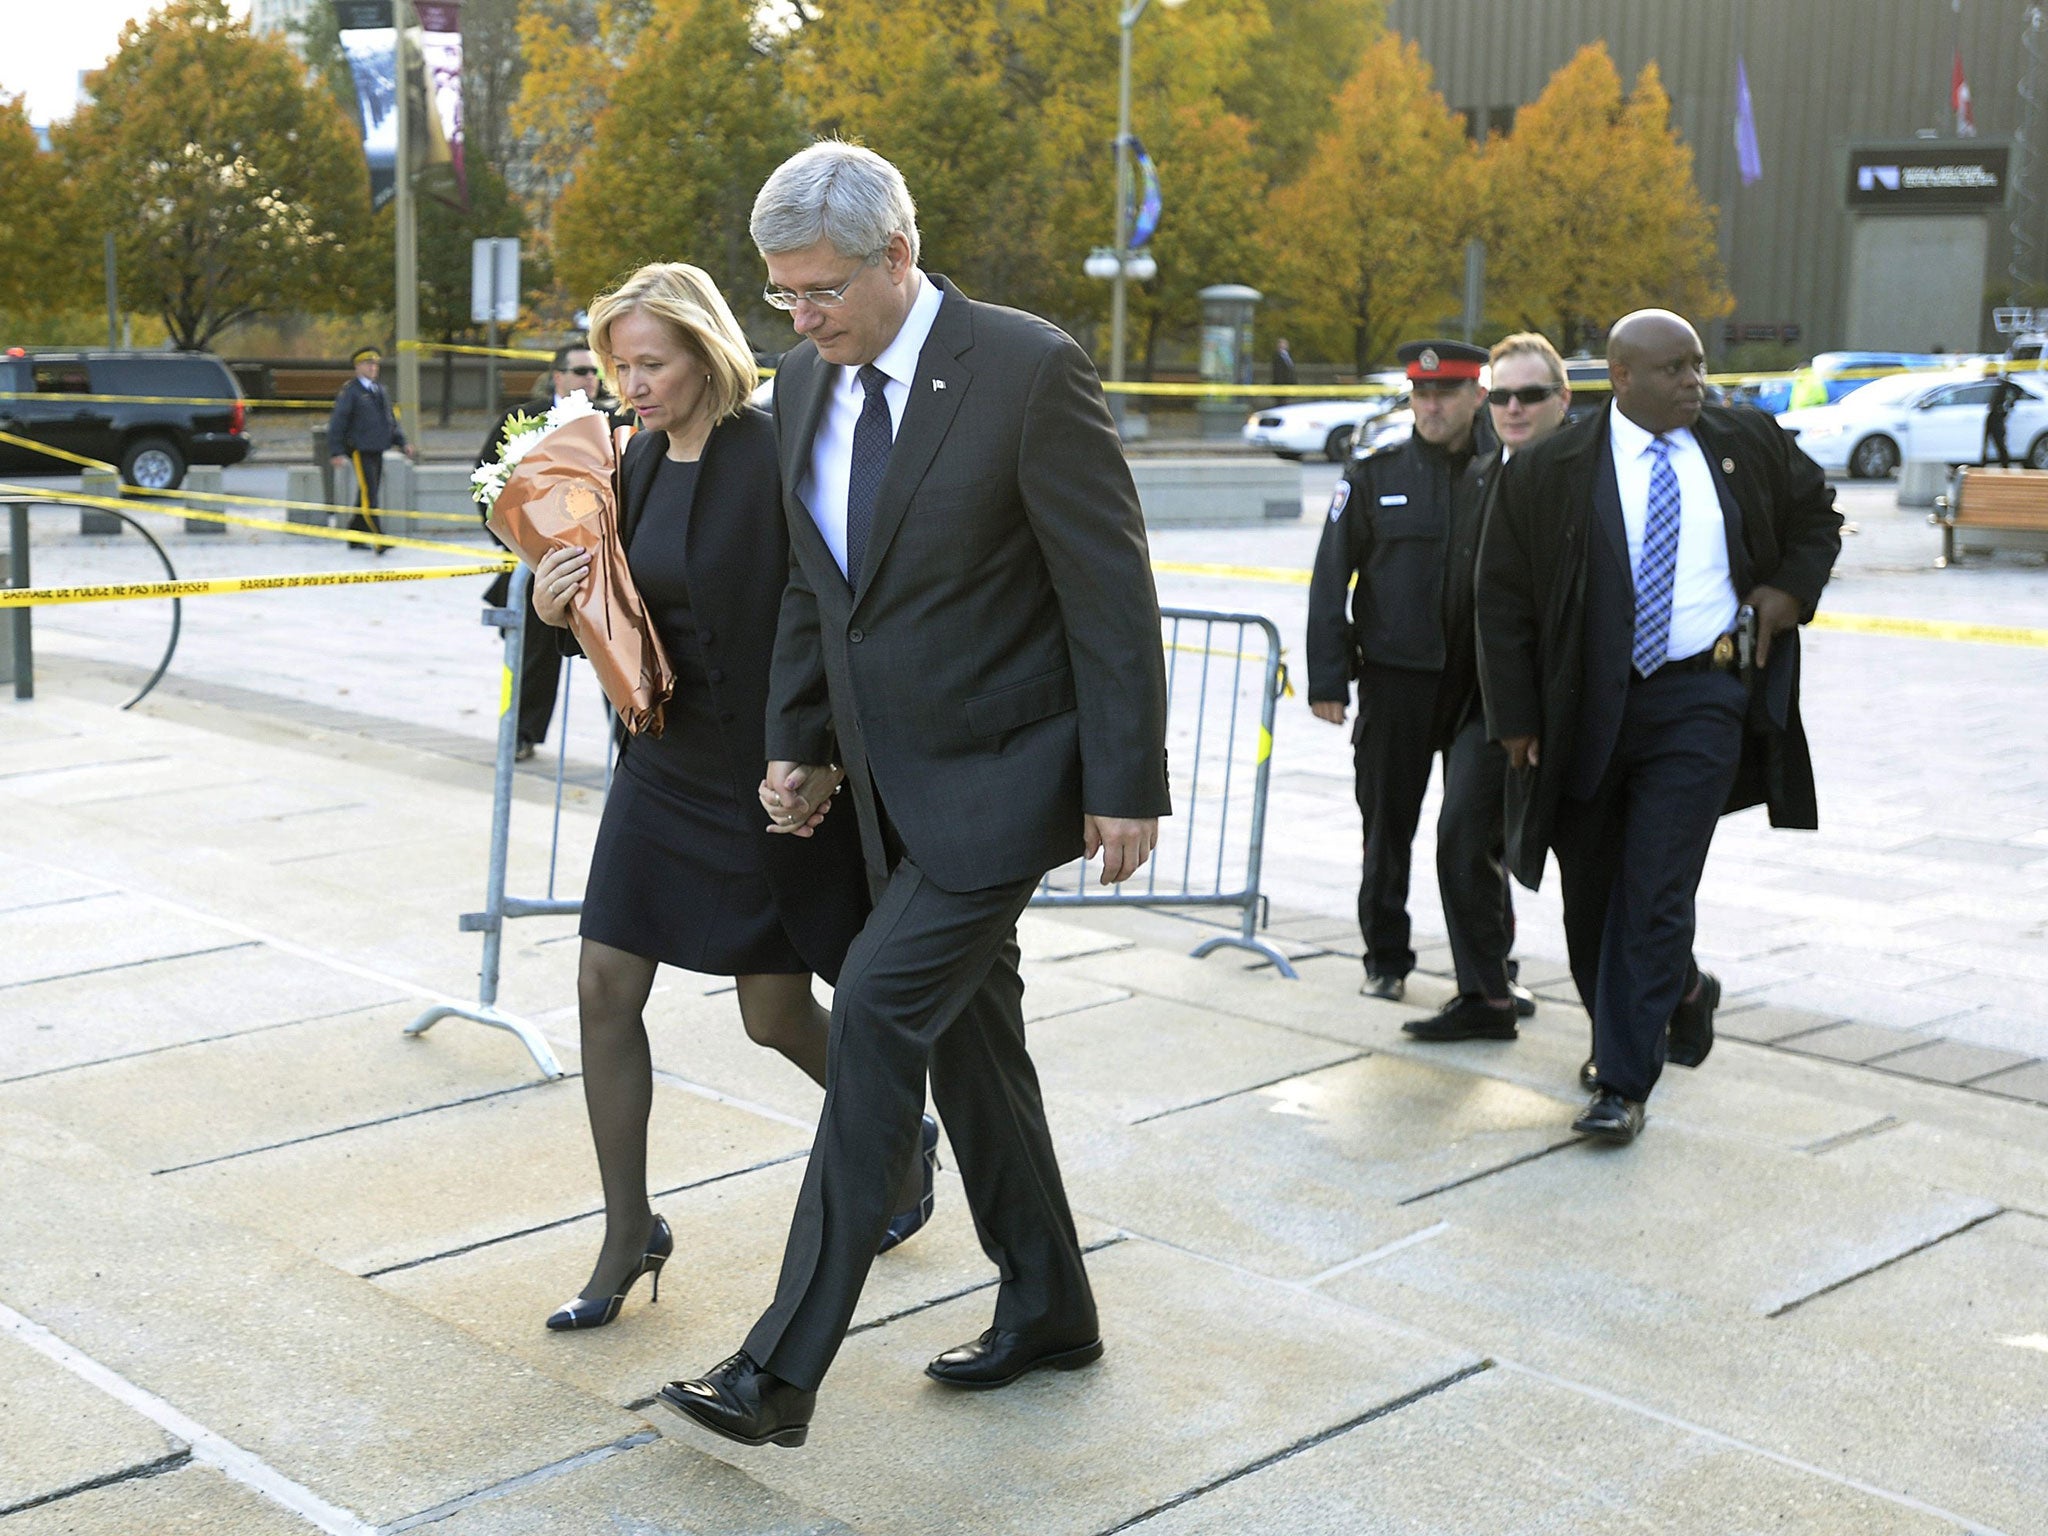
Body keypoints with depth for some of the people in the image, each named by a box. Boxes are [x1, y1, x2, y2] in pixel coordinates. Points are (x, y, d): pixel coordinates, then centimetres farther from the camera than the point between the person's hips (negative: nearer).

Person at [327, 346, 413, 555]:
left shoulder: (381, 391, 17)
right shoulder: (349, 391, -6)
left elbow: (391, 420, 24)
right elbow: (337, 424, -8)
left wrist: (402, 443, 12)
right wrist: (336, 452, -13)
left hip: (377, 451, 8)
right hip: (359, 451, -8)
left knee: (366, 498, 12)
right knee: (368, 496, -13)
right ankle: (378, 540, -19)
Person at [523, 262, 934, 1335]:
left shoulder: (777, 457, -16)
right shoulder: (641, 461, 6)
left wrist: (813, 762, -22)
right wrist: (555, 609, -7)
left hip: (772, 775, -7)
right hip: (665, 763, 7)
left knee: (776, 1015, 4)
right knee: (606, 987, 1)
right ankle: (629, 1236, 14)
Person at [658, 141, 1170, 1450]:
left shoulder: (1029, 370, -16)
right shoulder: (807, 381, 5)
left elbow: (1112, 587, -14)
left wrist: (1127, 785, -15)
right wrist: (797, 742, 12)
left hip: (1005, 773, -8)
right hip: (892, 777, 8)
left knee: (880, 1010, -15)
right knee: (967, 1036, 14)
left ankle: (784, 1370, -9)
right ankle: (1048, 1308, 30)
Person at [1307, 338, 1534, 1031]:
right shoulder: (1373, 475, 3)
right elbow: (1331, 579, 2)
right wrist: (1328, 677, -3)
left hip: (1484, 685, -1)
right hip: (1397, 680, 1)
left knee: (1468, 830, -7)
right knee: (1388, 825, 11)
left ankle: (1487, 987, 5)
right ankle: (1385, 961, 29)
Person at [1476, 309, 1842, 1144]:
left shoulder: (1748, 444, 4)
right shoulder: (1547, 471, -4)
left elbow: (1817, 513, 22)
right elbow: (1503, 599, -1)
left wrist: (1794, 587, 4)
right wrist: (1515, 718, -5)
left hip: (1700, 704, -1)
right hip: (1585, 706, 1)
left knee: (1656, 892, -9)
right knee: (1590, 894, 11)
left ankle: (1623, 1085, -3)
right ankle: (1679, 992, 39)